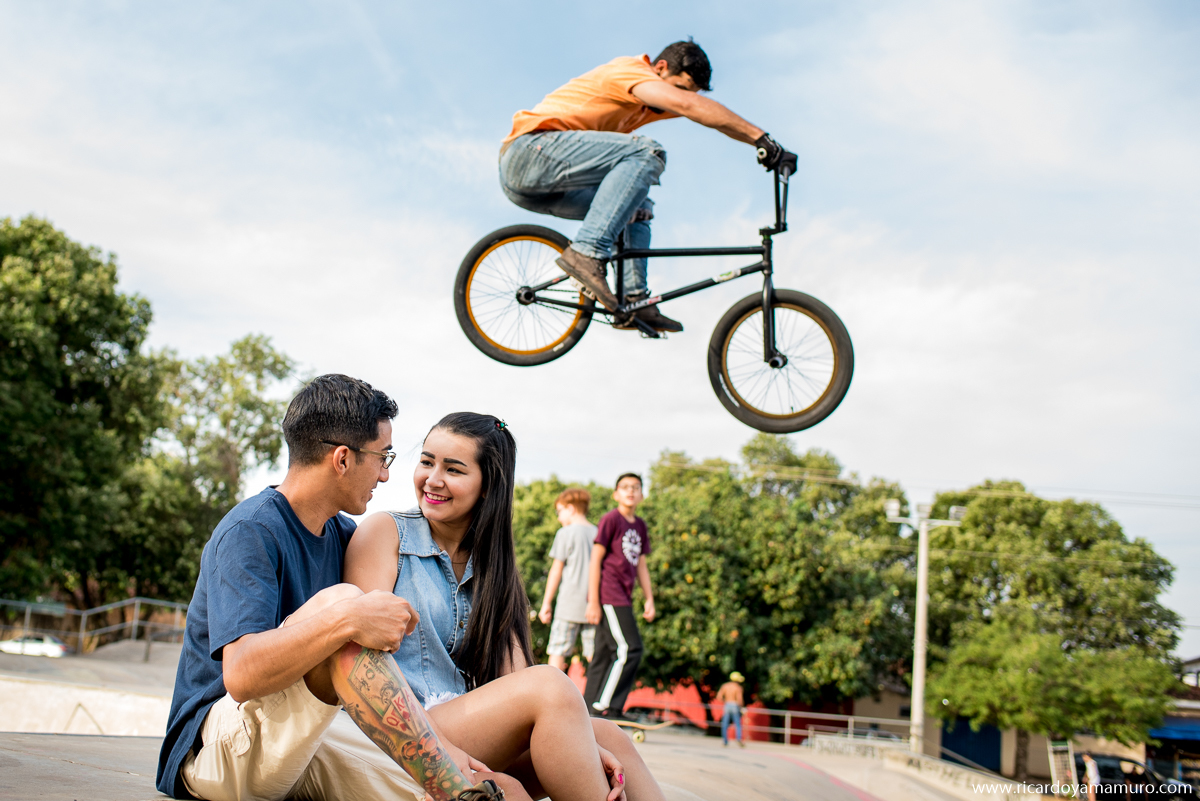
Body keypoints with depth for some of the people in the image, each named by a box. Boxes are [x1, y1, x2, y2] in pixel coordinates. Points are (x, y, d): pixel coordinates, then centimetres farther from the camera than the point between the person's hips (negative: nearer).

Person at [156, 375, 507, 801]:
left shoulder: (339, 532, 8)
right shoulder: (249, 533, -17)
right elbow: (240, 675, -29)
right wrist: (347, 619, -40)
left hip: (298, 742, 7)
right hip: (212, 746, -6)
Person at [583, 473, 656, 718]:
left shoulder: (640, 525, 15)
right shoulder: (610, 519, -7)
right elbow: (595, 560, -9)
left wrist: (649, 599, 15)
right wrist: (593, 601, -12)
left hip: (624, 598, 8)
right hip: (609, 595, -8)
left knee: (605, 654, 9)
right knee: (629, 650, -13)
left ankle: (590, 709, 14)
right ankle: (604, 707, -8)